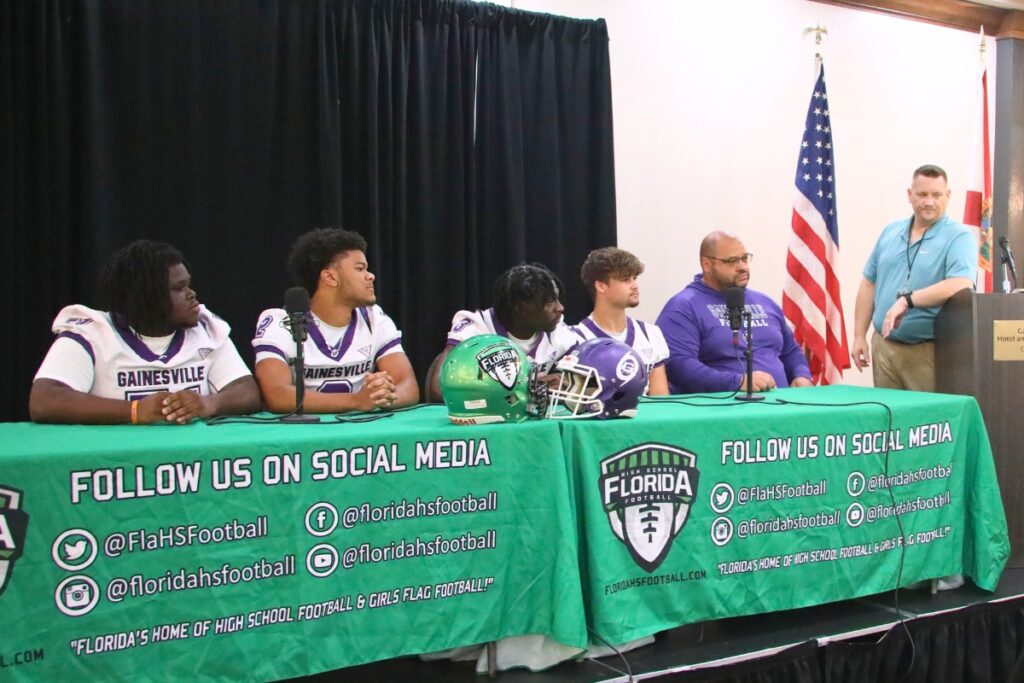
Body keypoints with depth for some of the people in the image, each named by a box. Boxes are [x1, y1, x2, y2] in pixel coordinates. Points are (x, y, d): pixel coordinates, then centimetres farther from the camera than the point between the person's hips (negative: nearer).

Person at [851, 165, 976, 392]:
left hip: (928, 352, -5)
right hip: (884, 346, 5)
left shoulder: (959, 237, -5)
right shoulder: (891, 231, 12)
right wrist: (859, 336, 10)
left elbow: (961, 286, -21)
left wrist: (907, 300, -24)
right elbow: (869, 284, 15)